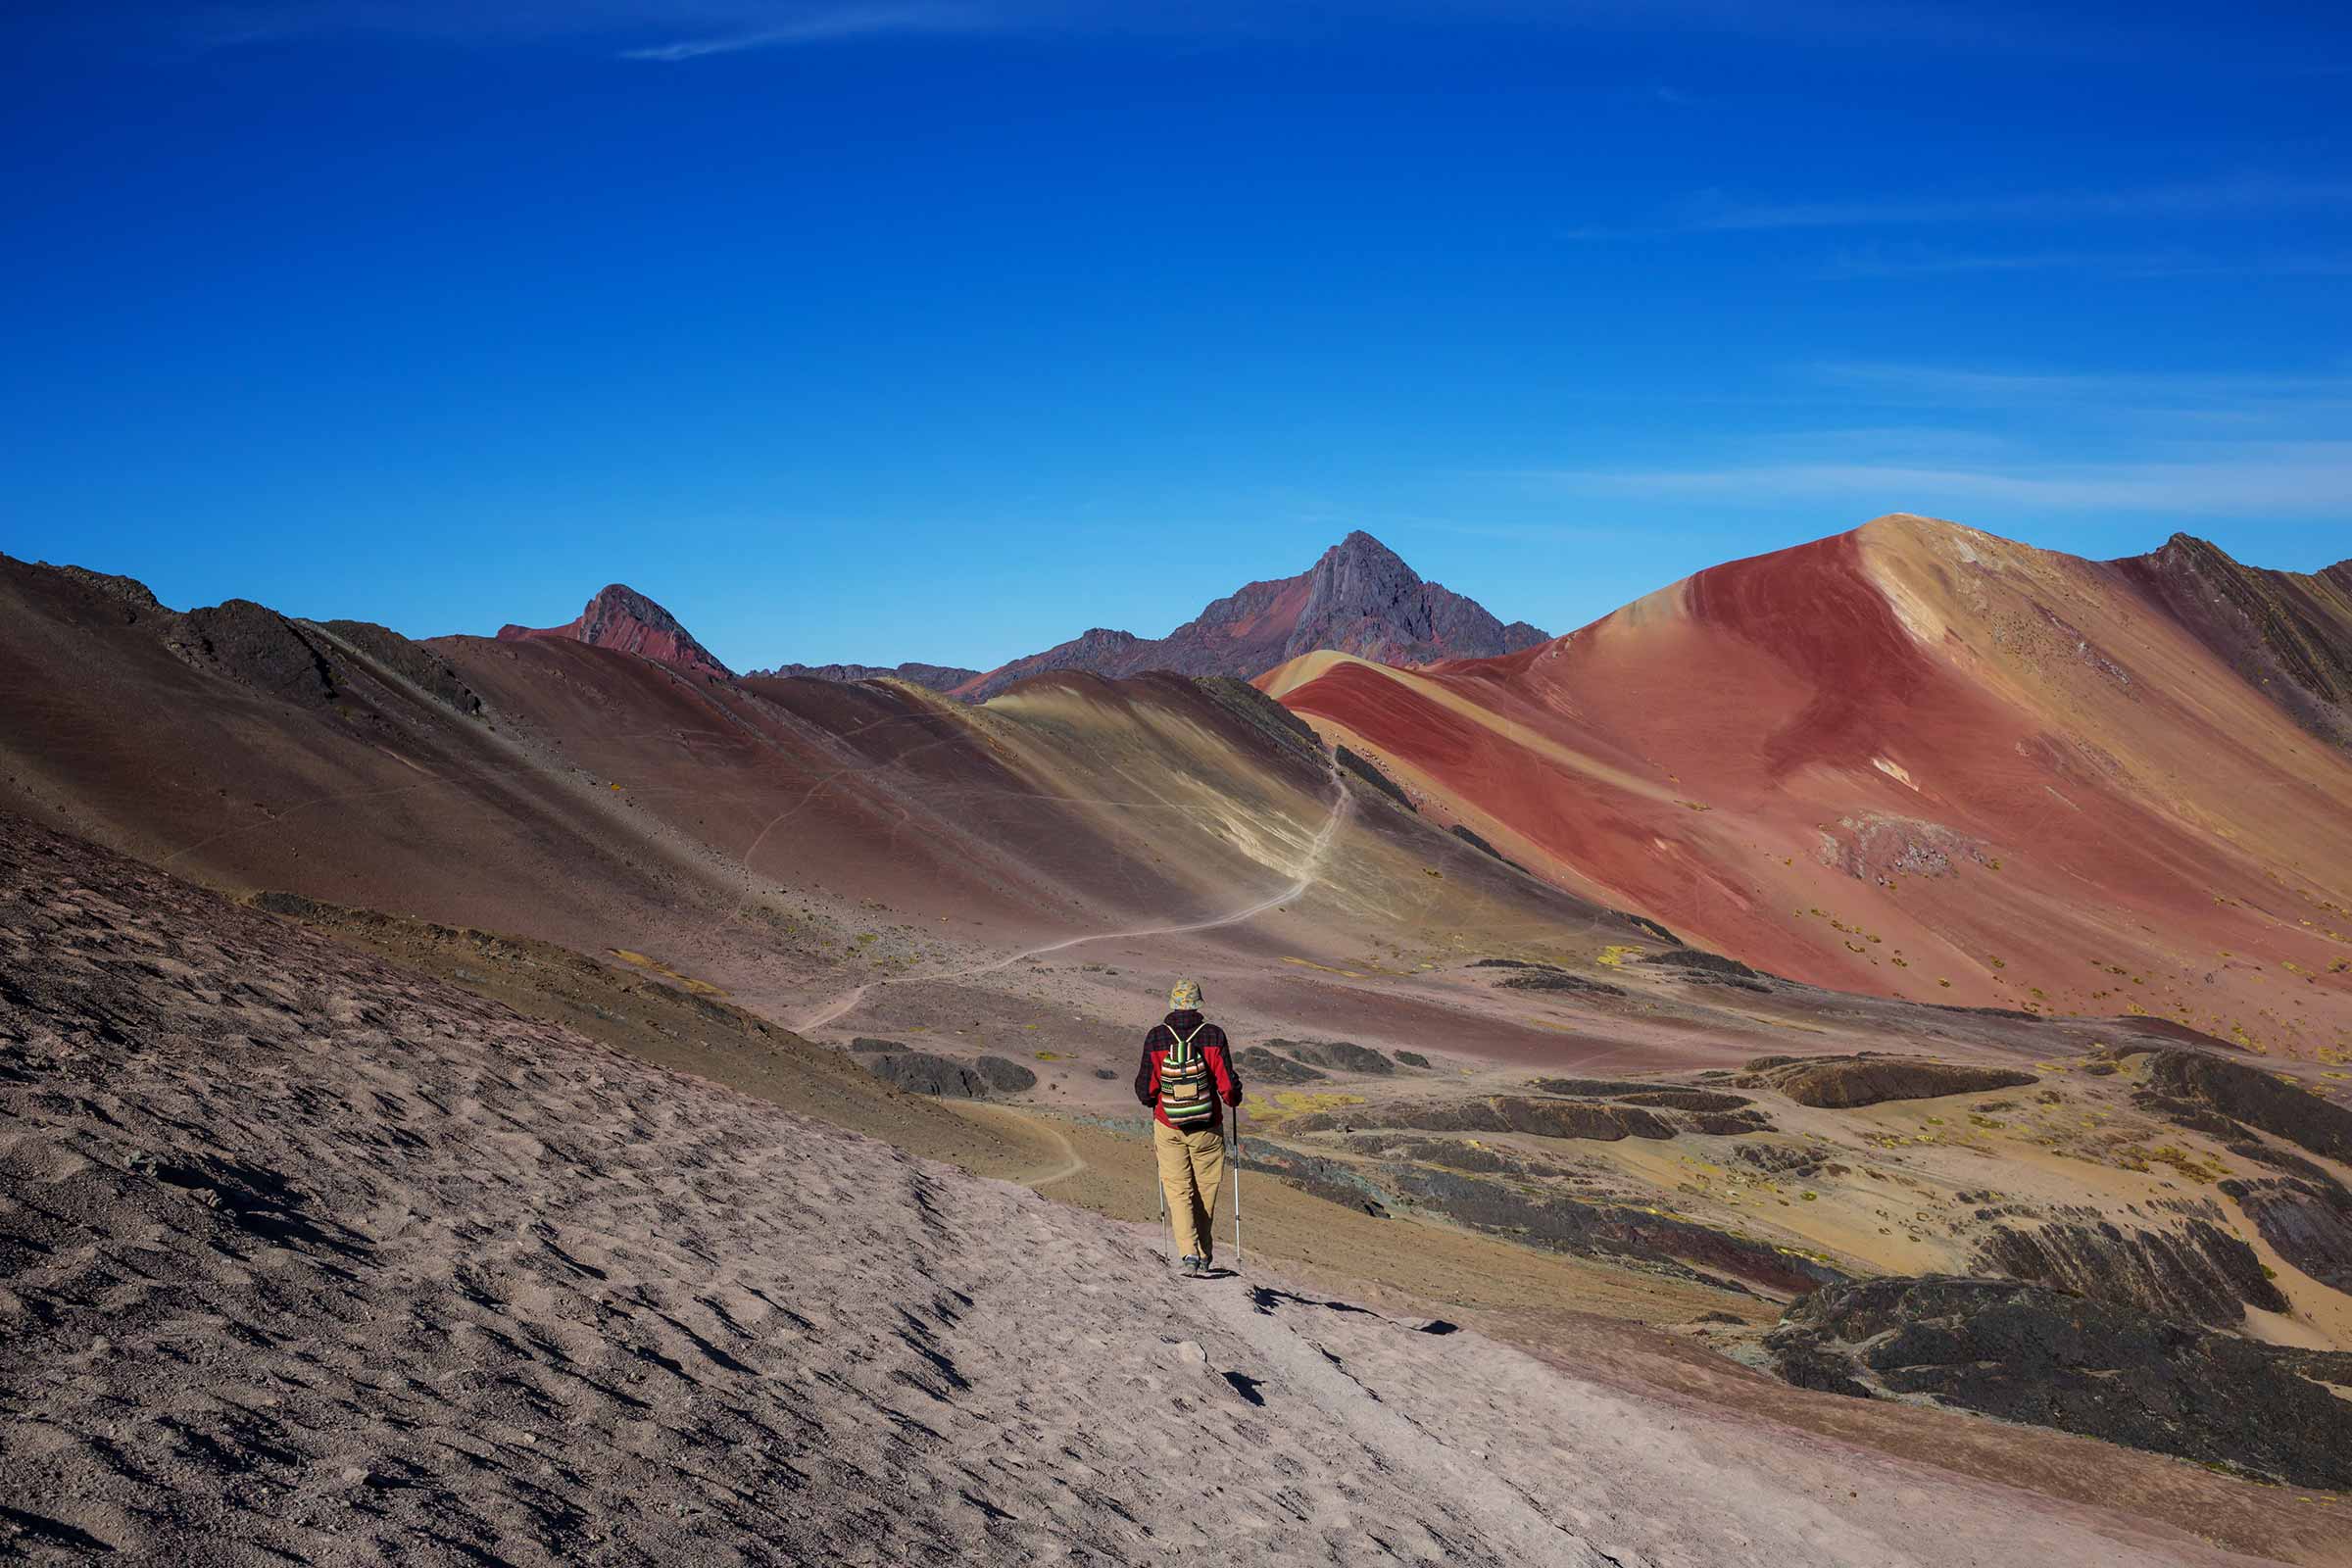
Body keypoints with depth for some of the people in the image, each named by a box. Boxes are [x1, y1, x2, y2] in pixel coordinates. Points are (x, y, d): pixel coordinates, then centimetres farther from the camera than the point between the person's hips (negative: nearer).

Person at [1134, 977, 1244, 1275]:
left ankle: (1190, 1253, -11)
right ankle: (1204, 1256, 22)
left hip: (1168, 1128, 0)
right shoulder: (1213, 1035, -10)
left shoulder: (1155, 1037, -7)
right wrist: (1233, 1099, 11)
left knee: (1178, 1189, 6)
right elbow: (1228, 1086, -12)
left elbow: (1145, 1089, -5)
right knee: (1205, 1192, 14)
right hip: (1207, 1128, 0)